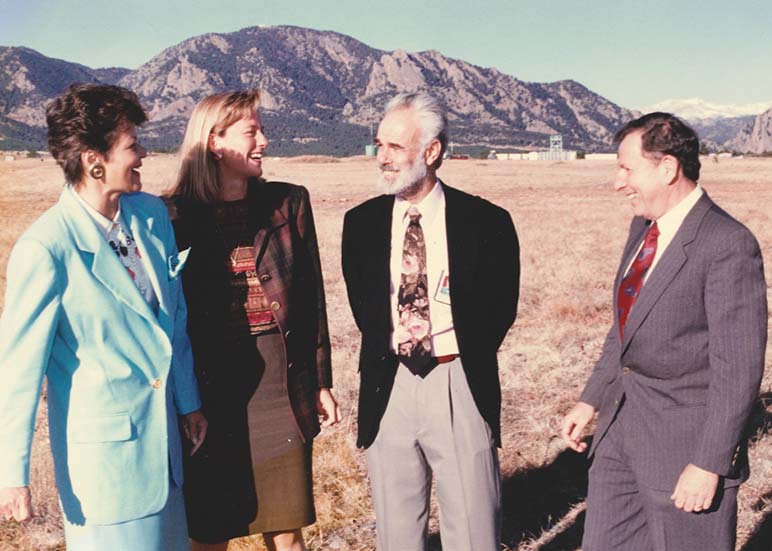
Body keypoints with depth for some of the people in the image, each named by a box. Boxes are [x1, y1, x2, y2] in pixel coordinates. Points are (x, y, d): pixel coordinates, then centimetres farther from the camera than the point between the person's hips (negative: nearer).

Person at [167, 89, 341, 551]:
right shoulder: (177, 216, -5)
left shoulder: (289, 202, 3)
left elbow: (312, 297, 7)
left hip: (283, 386, 2)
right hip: (209, 391, -2)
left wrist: (322, 383, 7)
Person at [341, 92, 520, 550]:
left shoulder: (485, 222, -4)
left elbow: (502, 307, 3)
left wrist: (467, 359, -1)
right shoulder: (361, 223, 5)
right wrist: (391, 349, 2)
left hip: (461, 390, -2)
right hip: (388, 388, 3)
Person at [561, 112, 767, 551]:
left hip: (686, 442, -8)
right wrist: (592, 399, 15)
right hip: (621, 429, 8)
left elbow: (739, 367, -20)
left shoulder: (728, 245, -19)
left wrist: (710, 464, -19)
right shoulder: (643, 227, 8)